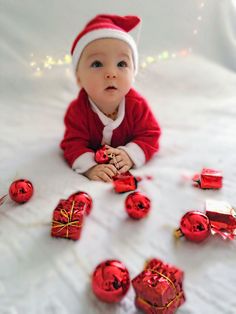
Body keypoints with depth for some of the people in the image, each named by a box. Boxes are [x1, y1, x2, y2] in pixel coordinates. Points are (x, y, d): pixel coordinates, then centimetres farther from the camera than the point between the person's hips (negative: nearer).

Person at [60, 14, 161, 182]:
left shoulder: (137, 105, -32)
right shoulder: (78, 110, -33)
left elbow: (149, 135, -26)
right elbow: (74, 144, -31)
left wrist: (130, 155, -44)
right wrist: (90, 166, -51)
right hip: (94, 153, 0)